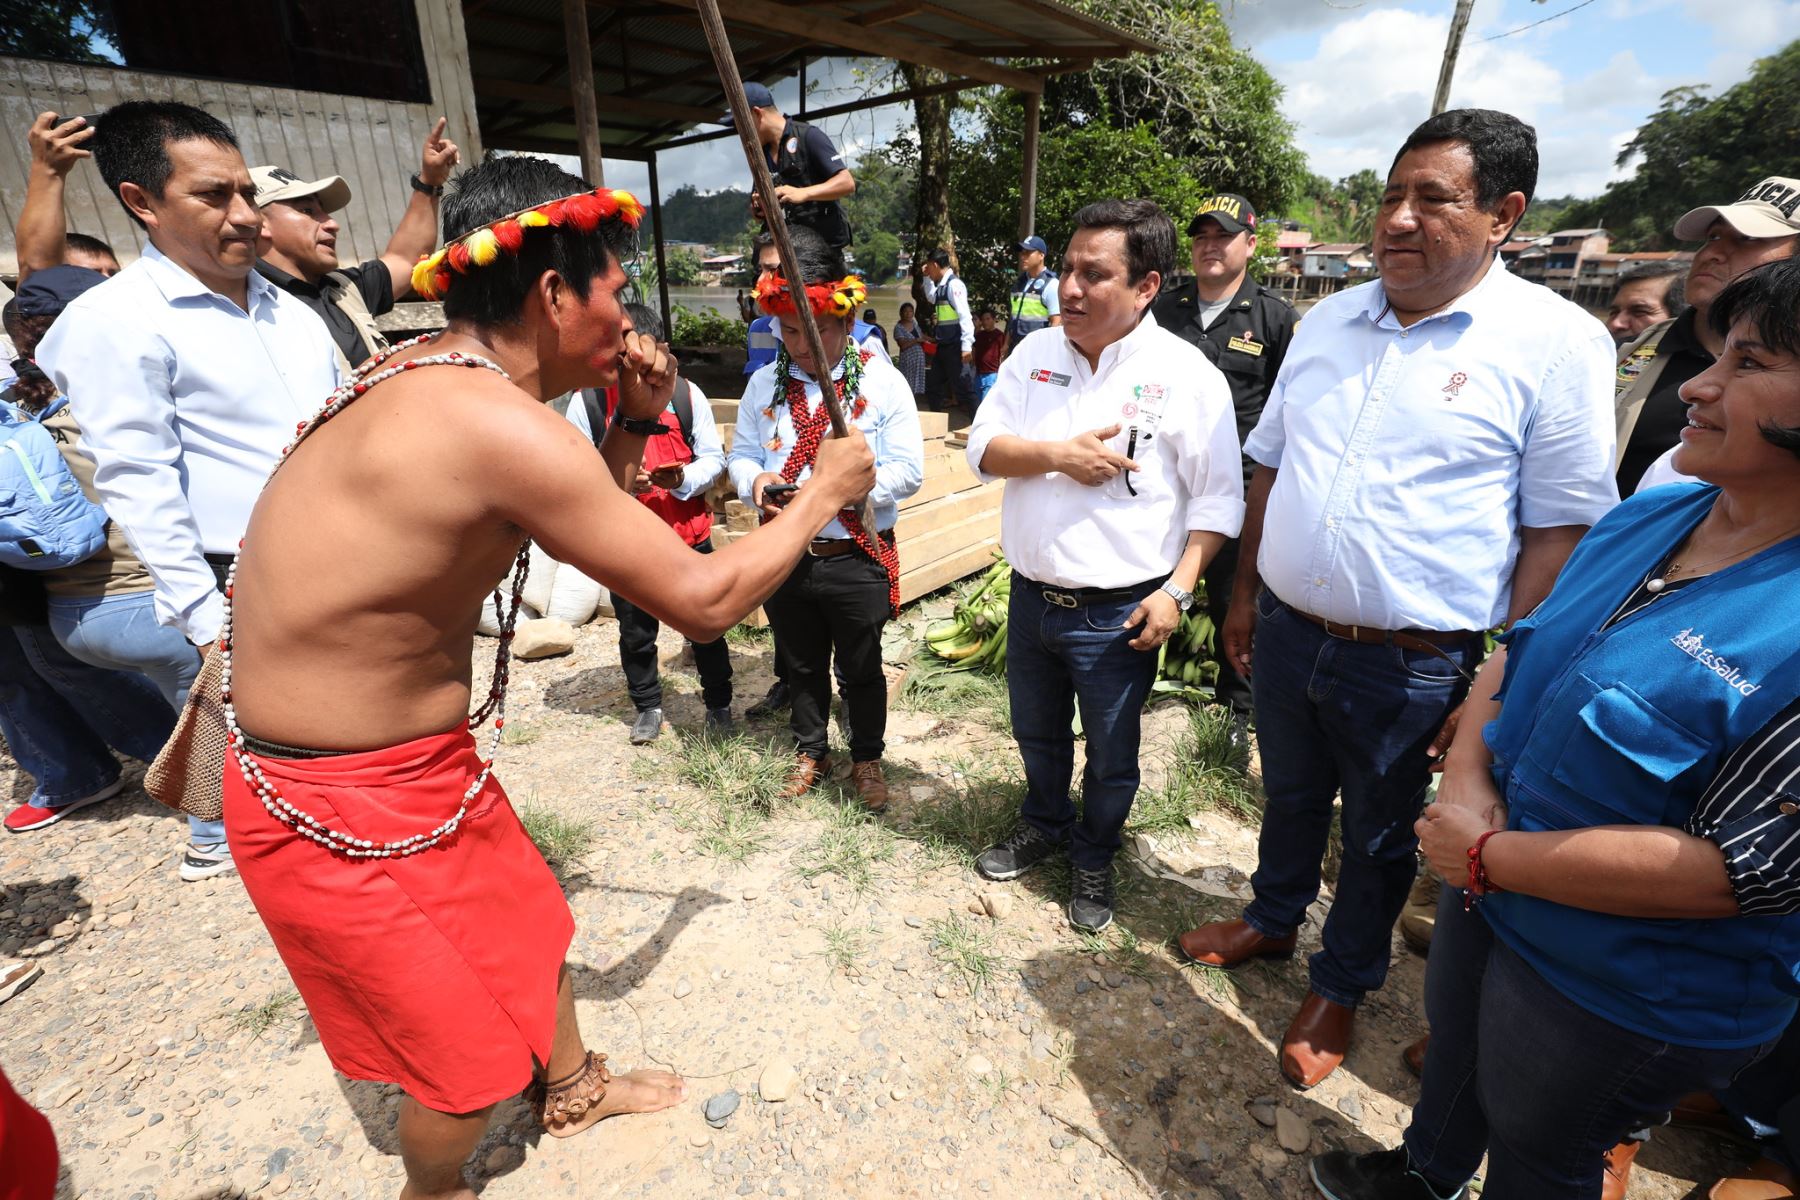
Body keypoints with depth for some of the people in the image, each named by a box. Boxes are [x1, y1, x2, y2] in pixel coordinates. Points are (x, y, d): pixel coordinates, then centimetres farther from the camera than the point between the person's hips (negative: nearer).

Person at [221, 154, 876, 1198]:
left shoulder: (428, 377, 1)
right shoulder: (502, 425, -30)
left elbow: (567, 524, 12)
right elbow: (702, 598, -25)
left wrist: (636, 422, -1)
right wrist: (822, 494, -11)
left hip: (424, 758, 9)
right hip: (339, 811, -9)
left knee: (527, 919, 26)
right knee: (472, 1059, 12)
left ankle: (572, 1090, 52)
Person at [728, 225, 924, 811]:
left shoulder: (882, 382, -8)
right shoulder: (765, 383, 3)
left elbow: (907, 471, -13)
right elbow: (741, 454, 9)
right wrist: (756, 483, -15)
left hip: (858, 559, -3)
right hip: (784, 557, 4)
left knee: (861, 669, 14)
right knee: (801, 665, 20)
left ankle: (867, 759, 37)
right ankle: (810, 751, 44)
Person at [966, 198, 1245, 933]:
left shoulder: (1186, 374, -11)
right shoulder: (1035, 353, 2)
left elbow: (1217, 500, -9)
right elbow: (984, 449, -1)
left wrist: (1177, 589, -18)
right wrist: (1058, 454, -18)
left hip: (1119, 613, -4)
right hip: (1031, 596, 5)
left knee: (1110, 756, 14)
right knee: (1037, 735, 24)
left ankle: (1094, 859, 41)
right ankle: (1043, 825, 51)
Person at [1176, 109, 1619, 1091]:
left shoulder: (1557, 343, -10)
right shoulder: (1328, 321, 4)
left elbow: (1561, 528, -11)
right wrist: (1245, 593, 10)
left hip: (1413, 666, -4)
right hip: (1287, 632, 4)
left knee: (1378, 839, 17)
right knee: (1289, 798, 24)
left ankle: (1340, 985, 41)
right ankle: (1271, 919, 49)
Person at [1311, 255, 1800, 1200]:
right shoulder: (1647, 519, -5)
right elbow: (1520, 650, 3)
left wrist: (1490, 857, -24)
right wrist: (1467, 774, -13)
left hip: (1626, 997, -6)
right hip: (1490, 903, 7)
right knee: (1453, 1060, 33)